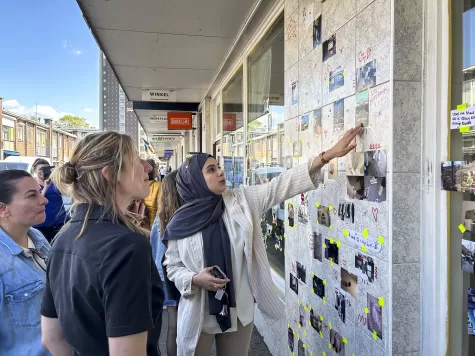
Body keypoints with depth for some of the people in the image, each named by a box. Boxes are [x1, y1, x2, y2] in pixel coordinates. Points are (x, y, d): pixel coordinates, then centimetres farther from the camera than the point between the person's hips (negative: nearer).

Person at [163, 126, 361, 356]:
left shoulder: (242, 201, -7)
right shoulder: (180, 223, -9)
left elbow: (282, 185, -14)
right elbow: (172, 266, 1)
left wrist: (329, 155, -20)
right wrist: (194, 279, -20)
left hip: (239, 310, 2)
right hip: (198, 315, -1)